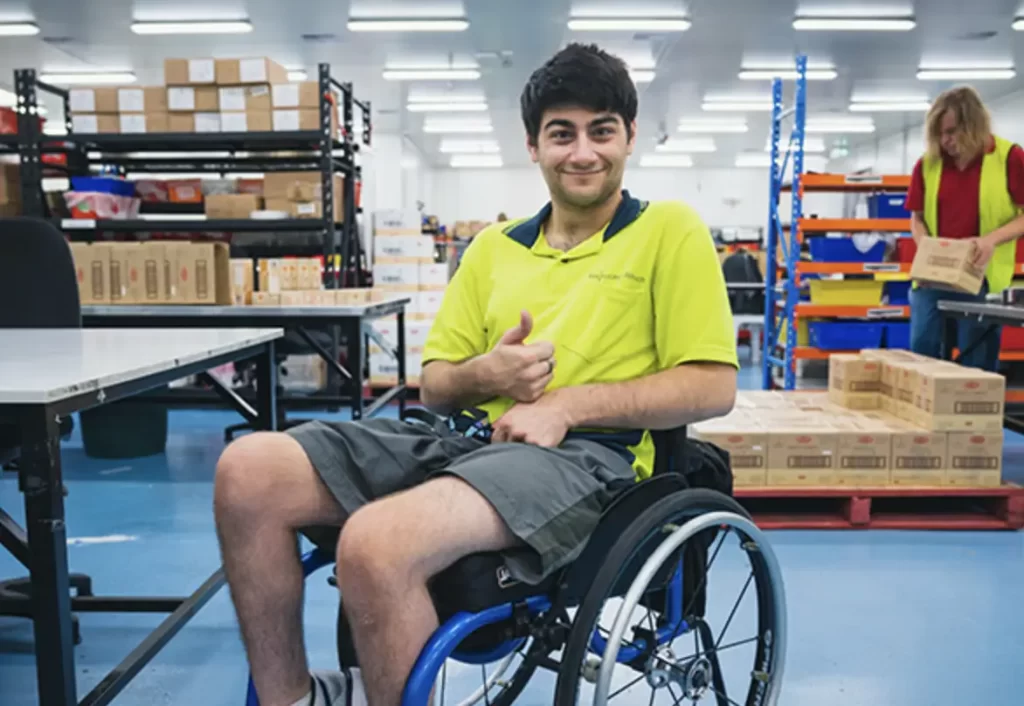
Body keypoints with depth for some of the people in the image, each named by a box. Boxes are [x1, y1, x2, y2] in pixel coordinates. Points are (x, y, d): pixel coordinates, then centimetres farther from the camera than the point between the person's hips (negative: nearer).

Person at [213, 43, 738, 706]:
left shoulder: (671, 230, 5)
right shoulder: (494, 246, 20)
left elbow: (714, 387, -4)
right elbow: (433, 384, 20)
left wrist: (567, 403, -12)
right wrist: (483, 375, -4)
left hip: (584, 454, -6)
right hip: (470, 438, 6)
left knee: (376, 541, -33)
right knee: (248, 470, -12)